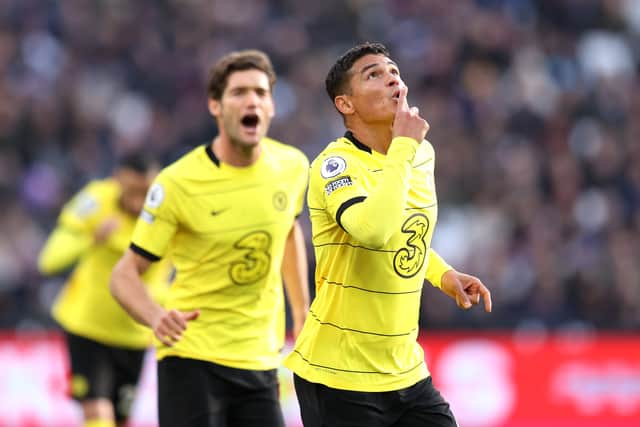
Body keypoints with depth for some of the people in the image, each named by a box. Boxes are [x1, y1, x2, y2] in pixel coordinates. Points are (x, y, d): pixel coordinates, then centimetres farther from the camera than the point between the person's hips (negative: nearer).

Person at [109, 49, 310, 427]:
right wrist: (156, 318, -30)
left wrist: (303, 313, 21)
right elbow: (125, 274, -10)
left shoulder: (292, 166, 0)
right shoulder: (178, 183, -14)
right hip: (192, 355, -5)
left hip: (261, 361, 5)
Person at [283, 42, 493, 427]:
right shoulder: (335, 164, -16)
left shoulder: (422, 153, 7)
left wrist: (443, 274, 10)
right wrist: (403, 146, -27)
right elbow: (373, 231, -37)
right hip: (339, 379, -7)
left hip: (406, 371, 7)